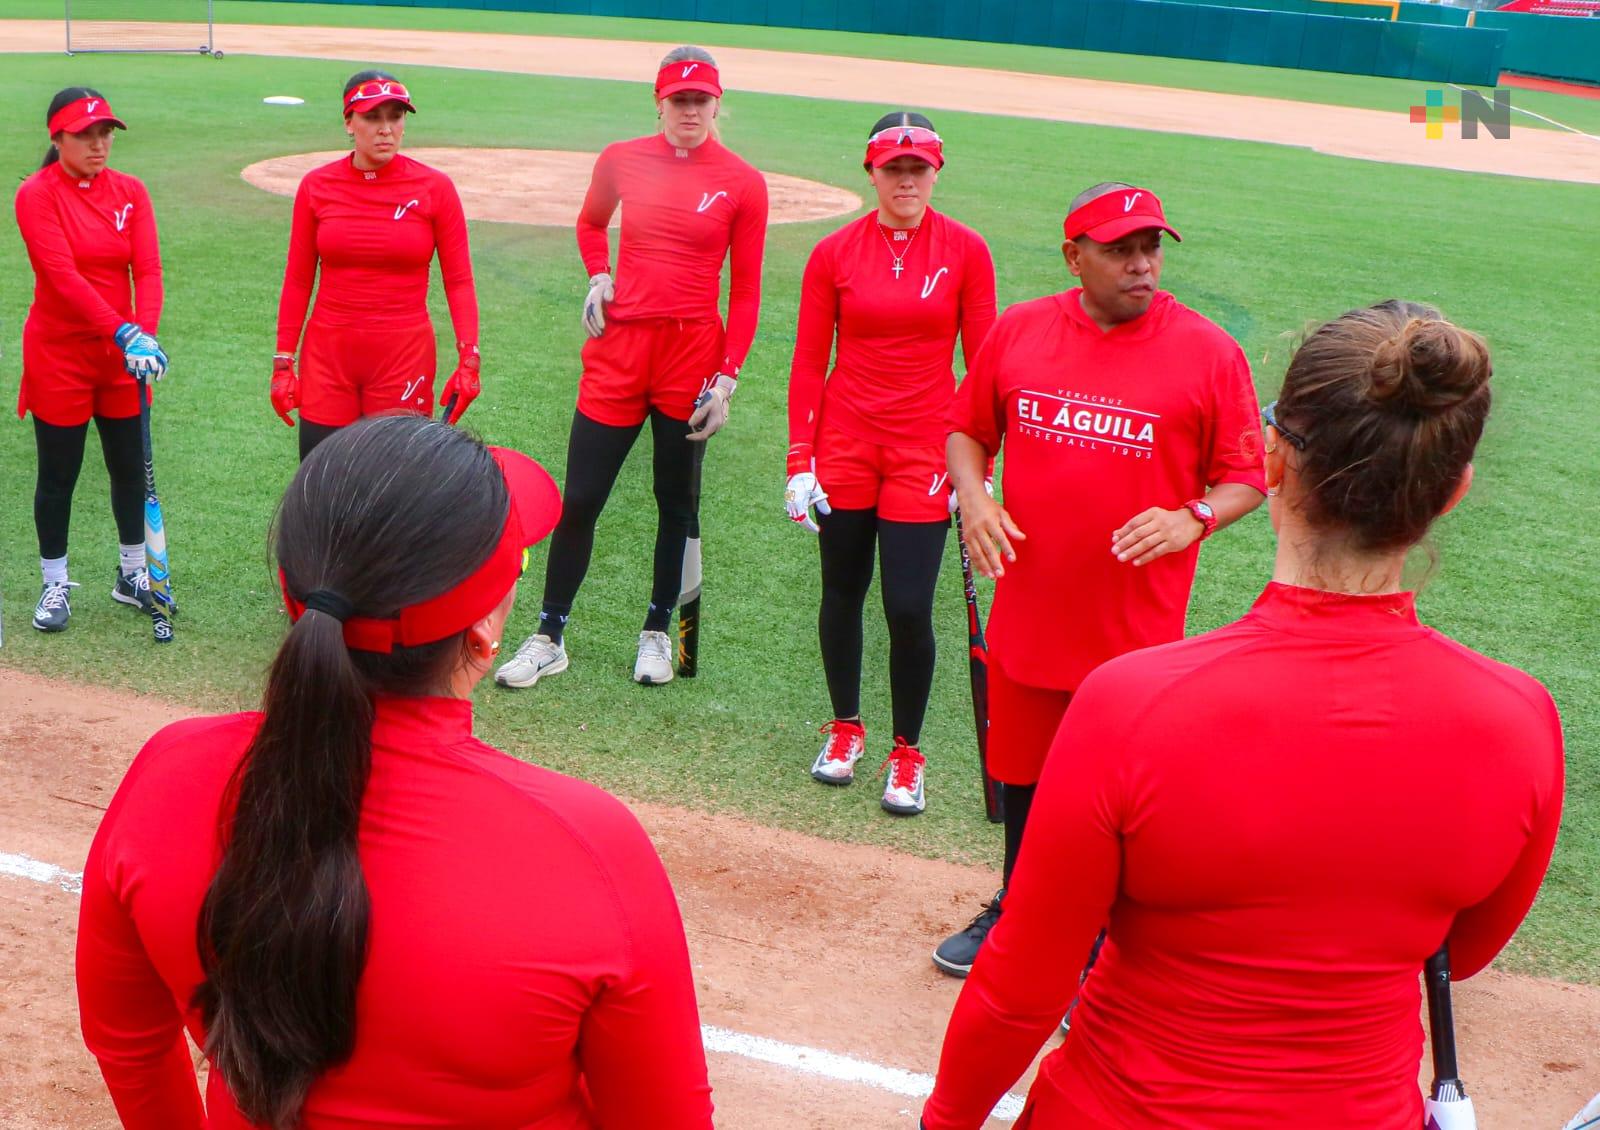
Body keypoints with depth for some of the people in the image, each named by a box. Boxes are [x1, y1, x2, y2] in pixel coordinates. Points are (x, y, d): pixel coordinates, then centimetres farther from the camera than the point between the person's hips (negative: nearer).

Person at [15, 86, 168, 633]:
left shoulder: (130, 191, 1)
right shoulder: (37, 194, -12)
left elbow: (148, 270, -7)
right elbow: (63, 276, -22)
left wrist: (146, 333, -24)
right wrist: (125, 334, -32)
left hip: (122, 352, 4)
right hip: (59, 356, -4)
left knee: (131, 467, 12)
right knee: (58, 475, 6)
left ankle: (132, 575, 28)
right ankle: (55, 584, 21)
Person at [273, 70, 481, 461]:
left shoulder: (434, 187, -4)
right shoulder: (317, 187, 1)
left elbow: (459, 280, -3)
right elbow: (298, 282, 6)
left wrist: (469, 357, -13)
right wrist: (283, 362, 3)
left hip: (405, 355, -2)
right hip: (327, 356, 2)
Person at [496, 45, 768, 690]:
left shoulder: (742, 184, -3)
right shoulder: (622, 161, 3)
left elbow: (745, 290, -2)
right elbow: (590, 223, 23)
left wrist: (728, 377, -8)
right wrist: (598, 276, 4)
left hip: (693, 354, -1)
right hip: (619, 347, 1)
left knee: (677, 503, 10)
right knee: (580, 499, 1)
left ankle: (657, 634, 26)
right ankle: (549, 639, 13)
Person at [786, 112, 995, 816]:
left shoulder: (966, 251, -2)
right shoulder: (835, 254, 1)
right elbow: (808, 365, 3)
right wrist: (800, 462, -2)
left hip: (925, 450, -1)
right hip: (846, 444, 2)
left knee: (909, 607, -5)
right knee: (842, 593, 11)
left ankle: (907, 754, 14)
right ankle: (846, 729, 33)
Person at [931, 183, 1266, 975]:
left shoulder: (1208, 351, -7)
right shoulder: (1017, 330, 1)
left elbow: (1247, 477, -3)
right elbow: (967, 429, 13)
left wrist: (1192, 518, -22)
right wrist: (973, 498, -6)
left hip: (1135, 632, -3)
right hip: (1027, 610, 4)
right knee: (1022, 776, 20)